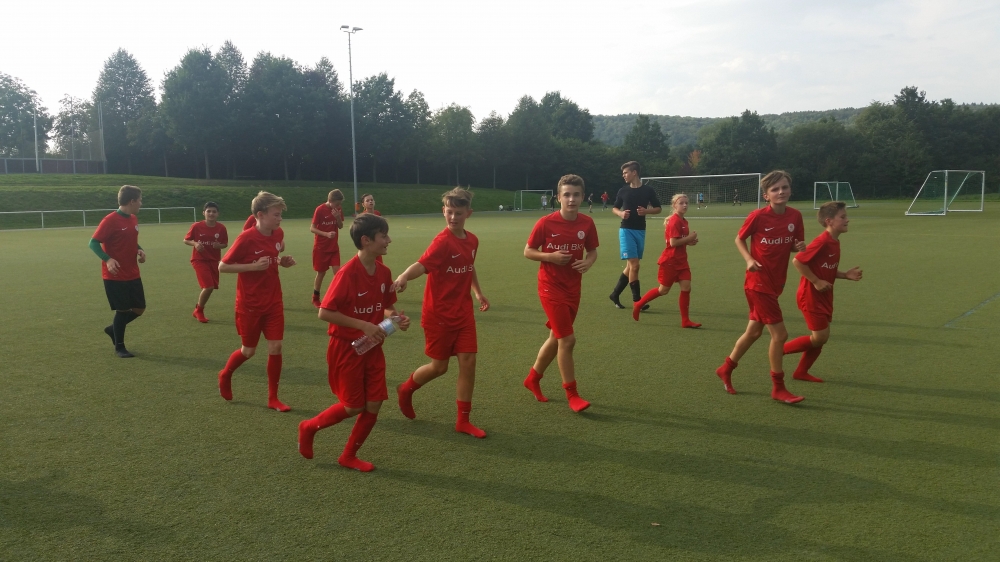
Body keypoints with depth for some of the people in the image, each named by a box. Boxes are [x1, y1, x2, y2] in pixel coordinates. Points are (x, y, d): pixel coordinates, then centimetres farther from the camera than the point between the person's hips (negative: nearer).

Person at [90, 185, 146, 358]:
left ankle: (113, 329, 33)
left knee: (139, 308, 9)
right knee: (122, 310, 0)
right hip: (115, 276, -7)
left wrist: (139, 250, 2)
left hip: (132, 275, 7)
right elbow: (93, 243, -15)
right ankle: (119, 347, 15)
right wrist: (108, 259, -29)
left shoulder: (134, 219, 8)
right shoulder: (110, 220, -16)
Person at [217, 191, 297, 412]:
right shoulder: (246, 238, -20)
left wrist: (283, 261, -4)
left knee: (275, 348, 0)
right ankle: (225, 374, 42)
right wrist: (254, 266, -25)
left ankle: (273, 398, 13)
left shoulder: (278, 234, -2)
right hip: (250, 305, -4)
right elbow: (222, 267, -15)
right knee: (249, 350, 10)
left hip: (273, 302, 4)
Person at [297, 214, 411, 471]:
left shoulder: (384, 272, -1)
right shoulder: (347, 273, -22)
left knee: (374, 405, 4)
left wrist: (397, 317, -8)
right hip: (346, 349, -6)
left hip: (372, 349, 6)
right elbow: (324, 313, -22)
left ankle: (349, 456, 24)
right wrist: (364, 326, -25)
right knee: (353, 407, 2)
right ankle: (308, 427, 29)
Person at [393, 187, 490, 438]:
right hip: (439, 314, -6)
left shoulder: (472, 240, 4)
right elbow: (422, 265, -35)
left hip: (463, 312, 6)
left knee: (468, 361, 0)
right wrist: (403, 276, -55)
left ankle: (463, 420, 12)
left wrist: (478, 293, 16)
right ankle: (406, 389, 36)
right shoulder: (443, 241, -18)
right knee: (440, 366, 5)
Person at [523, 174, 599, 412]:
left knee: (556, 338, 15)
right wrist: (550, 256, -21)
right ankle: (572, 394, 5)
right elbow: (528, 251, -5)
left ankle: (533, 379, 36)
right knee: (567, 339, -9)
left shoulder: (587, 223, -3)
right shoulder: (546, 223, -14)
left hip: (573, 288, 5)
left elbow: (592, 251, 10)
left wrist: (589, 262, -12)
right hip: (551, 287, -5)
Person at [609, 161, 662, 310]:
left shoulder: (648, 190, 0)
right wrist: (621, 213, -8)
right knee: (634, 265, -12)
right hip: (626, 230, -2)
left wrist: (646, 211, -14)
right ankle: (637, 300, -6)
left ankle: (615, 294, 23)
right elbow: (614, 208, 14)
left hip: (640, 231, 2)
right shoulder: (623, 191, 2)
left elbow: (658, 209, 6)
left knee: (631, 266, 9)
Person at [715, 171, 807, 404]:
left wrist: (800, 247, -11)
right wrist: (749, 259, -17)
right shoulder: (758, 216, -14)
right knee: (780, 334, -7)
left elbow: (794, 245, 12)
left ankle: (726, 369, 35)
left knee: (754, 331, 16)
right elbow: (739, 239, -2)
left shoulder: (795, 216, 0)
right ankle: (778, 388, 8)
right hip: (759, 283, -6)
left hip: (775, 283, 7)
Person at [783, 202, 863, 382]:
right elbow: (797, 261, -25)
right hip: (811, 296, -9)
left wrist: (846, 275, 4)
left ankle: (801, 372, 22)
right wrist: (816, 282, -21)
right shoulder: (822, 242, -20)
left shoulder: (835, 243, 9)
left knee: (822, 337, 11)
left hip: (824, 297, 9)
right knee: (820, 337, -5)